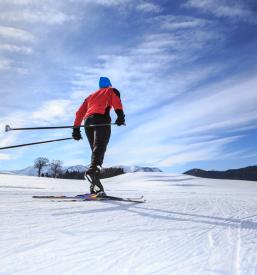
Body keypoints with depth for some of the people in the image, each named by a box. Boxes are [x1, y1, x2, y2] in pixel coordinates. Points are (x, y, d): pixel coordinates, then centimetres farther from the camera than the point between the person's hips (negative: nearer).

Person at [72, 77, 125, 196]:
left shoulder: (91, 95, 39)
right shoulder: (111, 91, 25)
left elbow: (80, 112, 28)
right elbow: (117, 102, 0)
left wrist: (76, 128, 24)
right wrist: (120, 115, -16)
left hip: (88, 121, 5)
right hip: (101, 118, -5)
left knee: (95, 149, 3)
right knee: (100, 147, -23)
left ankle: (94, 186, -8)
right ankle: (92, 170, -50)